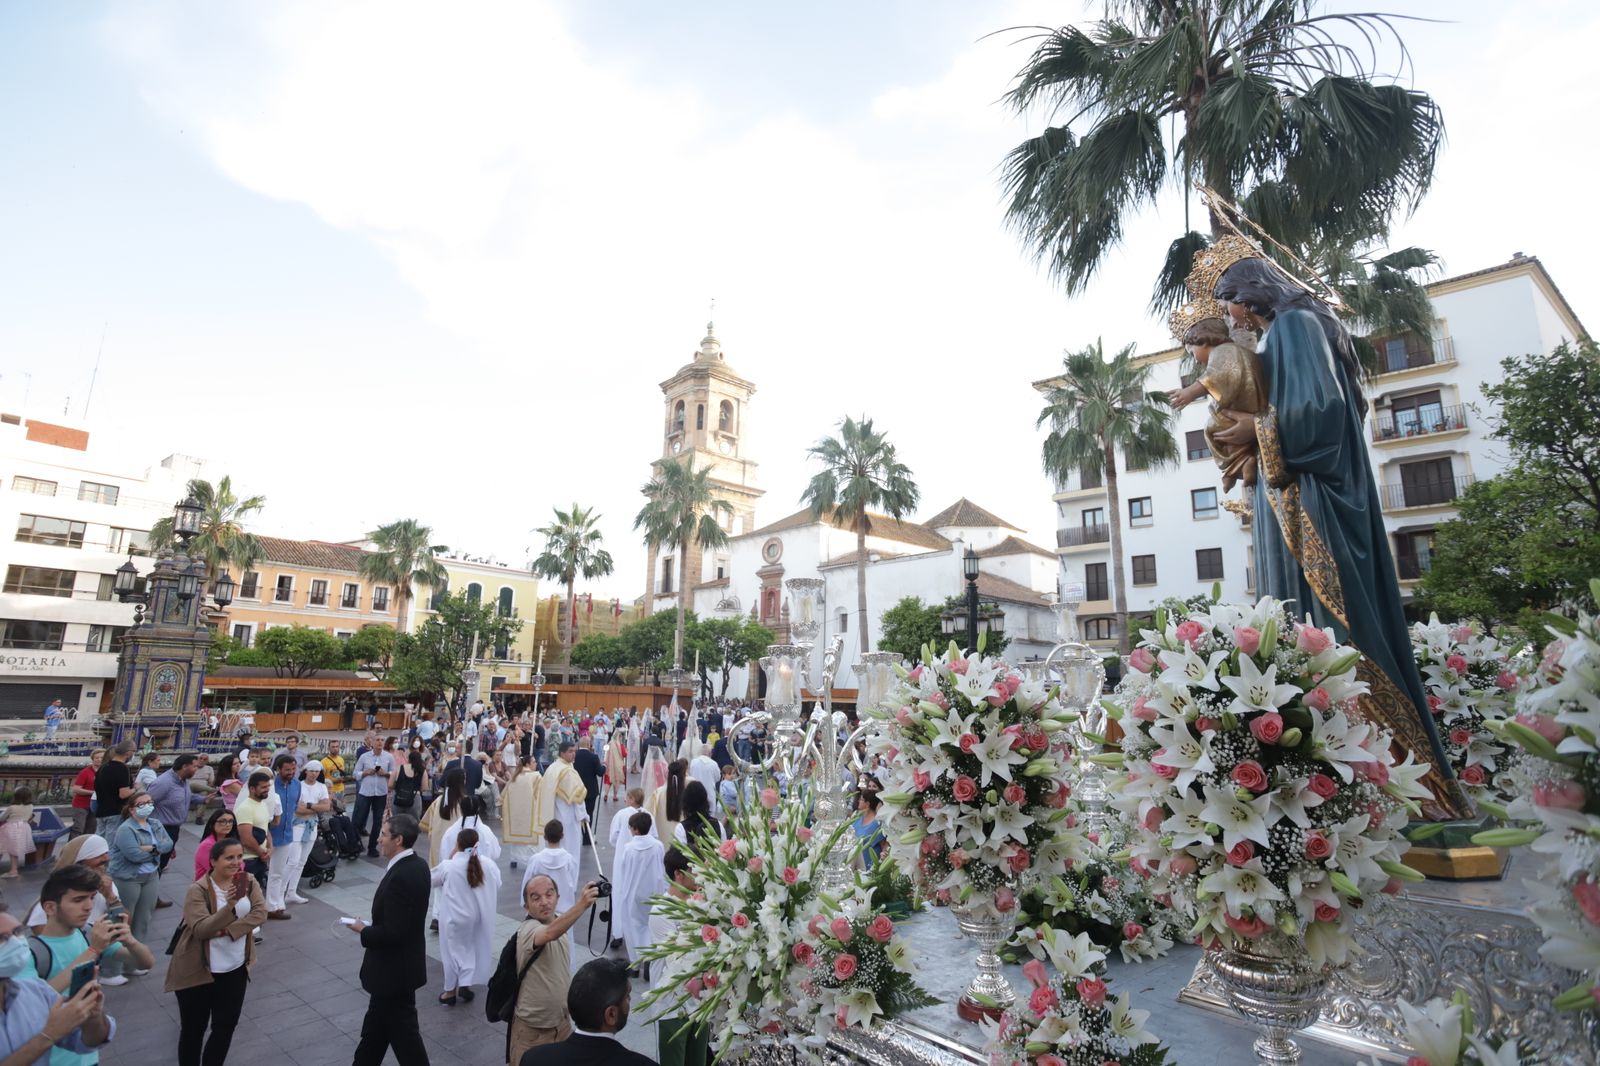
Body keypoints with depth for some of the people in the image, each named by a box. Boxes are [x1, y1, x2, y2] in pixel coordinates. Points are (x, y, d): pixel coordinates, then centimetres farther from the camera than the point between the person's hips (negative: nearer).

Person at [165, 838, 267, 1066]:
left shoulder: (248, 881, -4)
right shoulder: (198, 890, -17)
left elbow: (260, 913, -11)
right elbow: (200, 929, -28)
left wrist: (229, 929, -24)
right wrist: (230, 905, -42)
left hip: (235, 969, 4)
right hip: (198, 971, -4)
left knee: (226, 1027, 13)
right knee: (194, 1029, 12)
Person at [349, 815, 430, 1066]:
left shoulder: (400, 876, -31)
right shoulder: (417, 864, 0)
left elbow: (392, 932, -28)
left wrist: (364, 930, -12)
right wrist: (371, 927, 5)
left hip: (395, 968, -9)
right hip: (402, 961, 9)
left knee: (402, 1030, 7)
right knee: (376, 1022, 25)